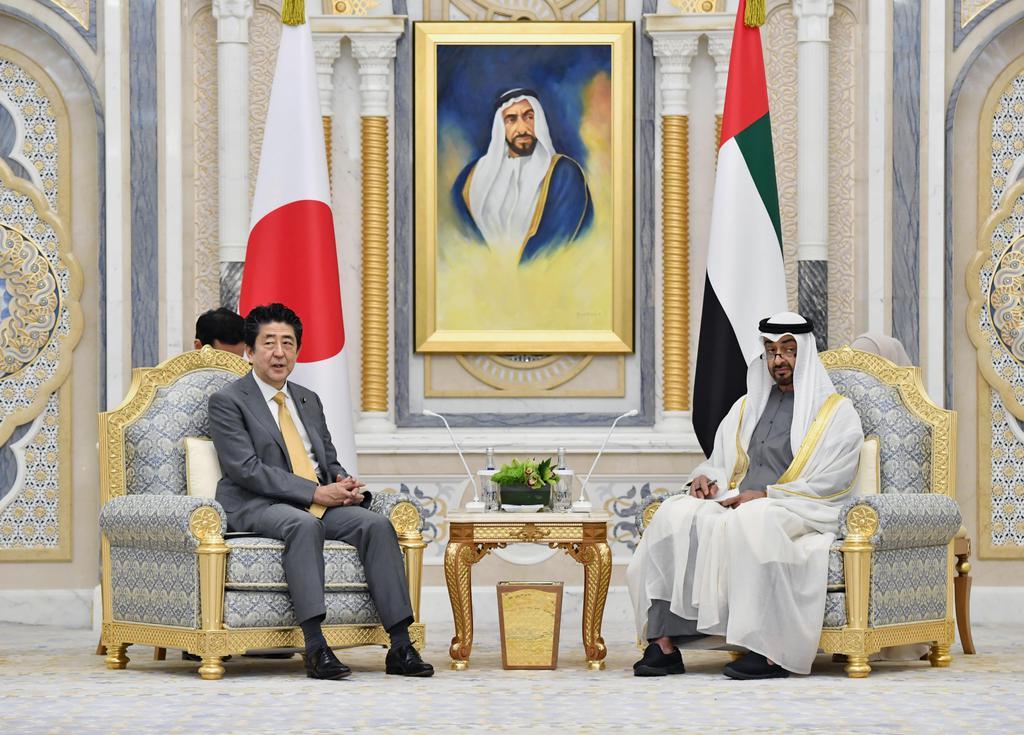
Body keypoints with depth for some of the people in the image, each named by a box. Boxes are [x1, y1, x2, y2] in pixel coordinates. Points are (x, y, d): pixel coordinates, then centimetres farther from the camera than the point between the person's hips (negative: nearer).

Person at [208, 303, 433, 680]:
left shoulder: (309, 401, 22)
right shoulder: (227, 402, 0)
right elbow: (246, 469, -12)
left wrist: (344, 484, -4)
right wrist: (314, 492, -18)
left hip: (321, 501, 6)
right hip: (256, 507, -6)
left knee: (377, 524, -20)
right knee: (304, 525, -38)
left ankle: (400, 647, -25)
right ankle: (315, 648, -44)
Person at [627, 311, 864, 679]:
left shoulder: (836, 412, 6)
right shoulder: (746, 407, 24)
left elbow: (829, 484, -6)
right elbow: (720, 462, 26)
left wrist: (765, 495, -14)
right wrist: (705, 478, 1)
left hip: (802, 514, -5)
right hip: (737, 504, 5)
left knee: (751, 522, -39)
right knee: (675, 514, -23)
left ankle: (769, 652, -39)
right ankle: (664, 642, -31)